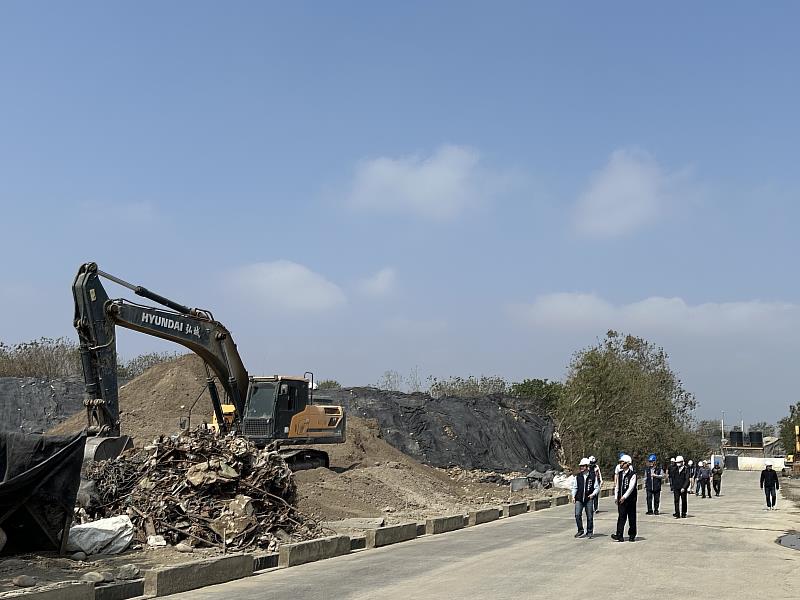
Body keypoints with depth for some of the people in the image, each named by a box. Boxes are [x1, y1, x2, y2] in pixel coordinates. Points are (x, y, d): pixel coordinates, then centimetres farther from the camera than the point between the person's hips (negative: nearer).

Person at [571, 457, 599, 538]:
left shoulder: (593, 476, -1)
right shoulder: (578, 476, 6)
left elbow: (597, 488, 4)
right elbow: (574, 487, 13)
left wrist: (593, 494, -13)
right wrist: (573, 496, 2)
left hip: (589, 499, -2)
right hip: (579, 498, 2)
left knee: (589, 516, 3)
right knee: (577, 515, -7)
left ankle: (589, 532, 17)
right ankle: (580, 531, 9)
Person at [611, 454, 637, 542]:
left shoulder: (632, 474, -10)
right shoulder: (620, 474, 10)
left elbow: (631, 487, -16)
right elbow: (617, 486, 15)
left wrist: (624, 497, -20)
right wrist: (616, 497, 8)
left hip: (630, 499, -4)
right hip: (621, 499, 4)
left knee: (632, 518, 6)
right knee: (621, 517, -2)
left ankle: (632, 535, 17)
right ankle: (619, 535, -6)